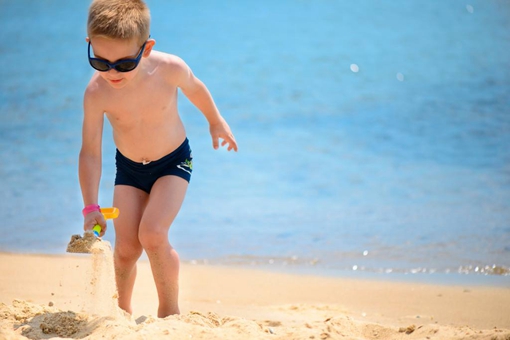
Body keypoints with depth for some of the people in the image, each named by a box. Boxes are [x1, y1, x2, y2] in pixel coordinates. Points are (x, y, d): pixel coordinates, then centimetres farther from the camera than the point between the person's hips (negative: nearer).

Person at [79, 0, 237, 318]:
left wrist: (216, 122, 14)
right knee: (126, 247, -2)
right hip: (129, 167, 2)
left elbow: (195, 89, -3)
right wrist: (91, 207, -24)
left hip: (173, 161, -2)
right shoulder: (97, 92, -28)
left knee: (152, 235, -20)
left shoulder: (169, 69, -28)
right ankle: (123, 310, 27)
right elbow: (91, 152, -20)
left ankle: (170, 311, -2)